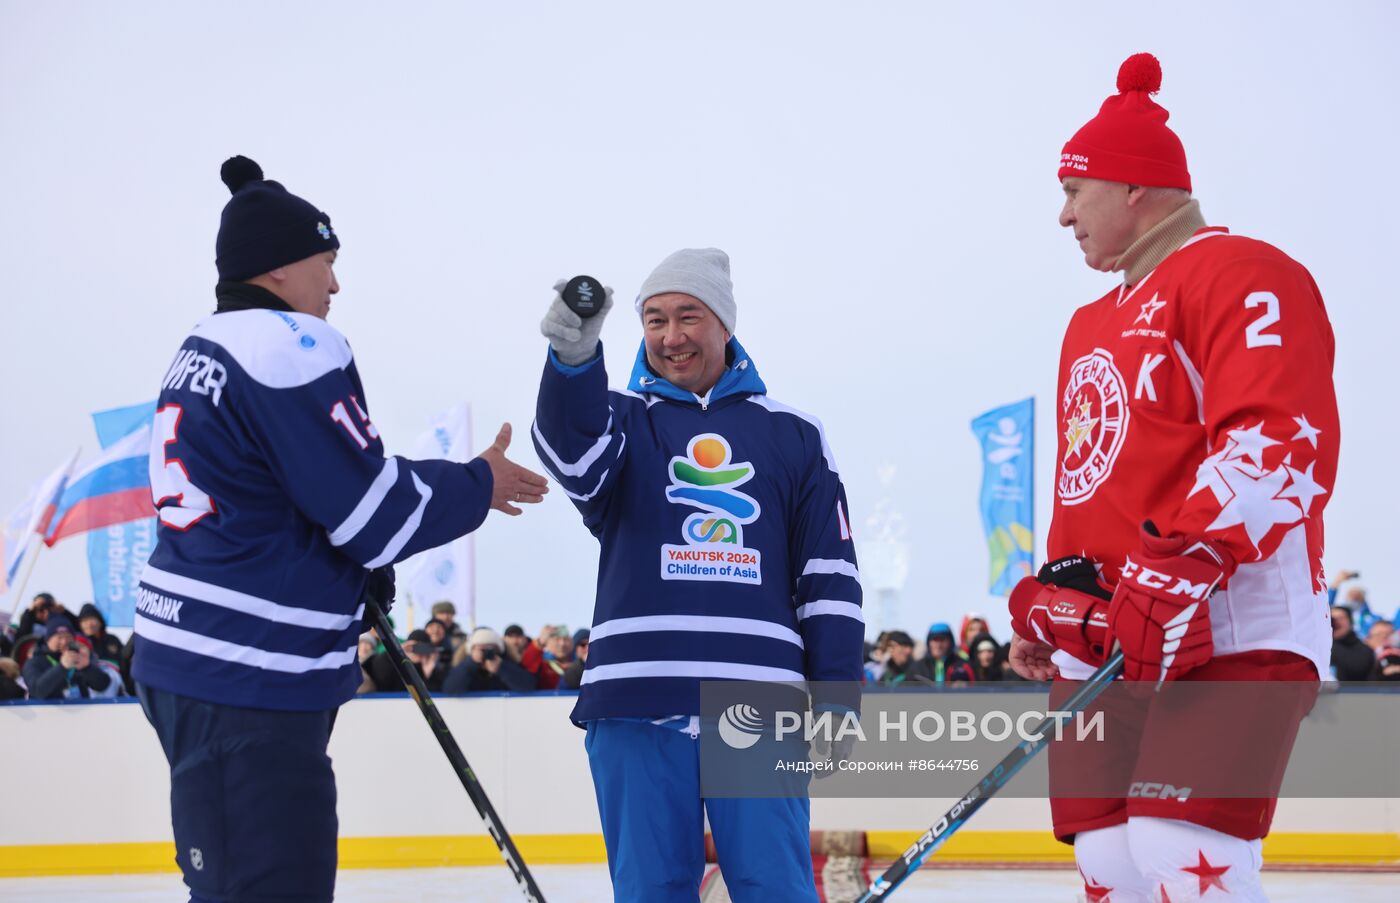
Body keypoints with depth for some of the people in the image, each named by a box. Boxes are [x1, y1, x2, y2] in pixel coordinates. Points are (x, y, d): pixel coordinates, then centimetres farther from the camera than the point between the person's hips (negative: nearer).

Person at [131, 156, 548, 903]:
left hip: (193, 667, 11)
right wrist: (479, 487, 3)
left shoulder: (202, 353, 17)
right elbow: (378, 514, -13)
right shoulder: (288, 347, -14)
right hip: (246, 682, -10)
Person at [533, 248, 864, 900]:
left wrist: (837, 692, 5)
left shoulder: (792, 435, 15)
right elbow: (574, 459, -13)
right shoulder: (621, 419, 12)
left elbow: (830, 573, 14)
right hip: (638, 698, 0)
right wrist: (574, 356, -32)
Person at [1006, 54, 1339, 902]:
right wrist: (1051, 604, 25)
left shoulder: (1240, 275, -5)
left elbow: (1282, 446, -18)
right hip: (1104, 643, 9)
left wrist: (1185, 566, -27)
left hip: (1227, 633, -9)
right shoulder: (1093, 325, 25)